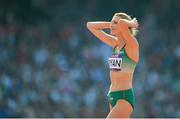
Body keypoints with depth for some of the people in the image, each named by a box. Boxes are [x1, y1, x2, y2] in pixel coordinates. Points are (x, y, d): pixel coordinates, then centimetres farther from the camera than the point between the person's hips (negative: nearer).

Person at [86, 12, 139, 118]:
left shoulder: (132, 45, -10)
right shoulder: (115, 43, 11)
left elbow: (122, 24, -29)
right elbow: (90, 26, 17)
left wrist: (132, 23, -8)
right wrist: (111, 24, 8)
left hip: (125, 97, -8)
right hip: (113, 97, 8)